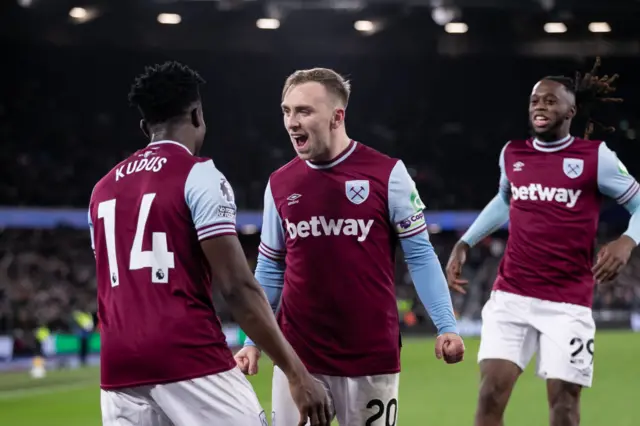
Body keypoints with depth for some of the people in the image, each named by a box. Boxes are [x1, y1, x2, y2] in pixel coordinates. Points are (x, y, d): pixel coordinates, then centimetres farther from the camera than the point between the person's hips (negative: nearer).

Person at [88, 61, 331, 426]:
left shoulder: (104, 189, 18)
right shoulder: (199, 176, -3)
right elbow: (237, 286, -10)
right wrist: (296, 372, -9)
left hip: (120, 368, 7)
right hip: (189, 360, -6)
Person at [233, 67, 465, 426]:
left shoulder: (387, 174, -5)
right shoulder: (279, 184, 6)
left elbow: (420, 255, -2)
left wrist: (446, 325, -11)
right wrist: (254, 340, 11)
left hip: (372, 356, -2)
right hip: (297, 355, 3)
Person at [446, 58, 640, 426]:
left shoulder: (596, 156, -4)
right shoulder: (511, 154, 9)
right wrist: (465, 244, 22)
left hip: (568, 302, -3)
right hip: (510, 296, 3)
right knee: (492, 392, -6)